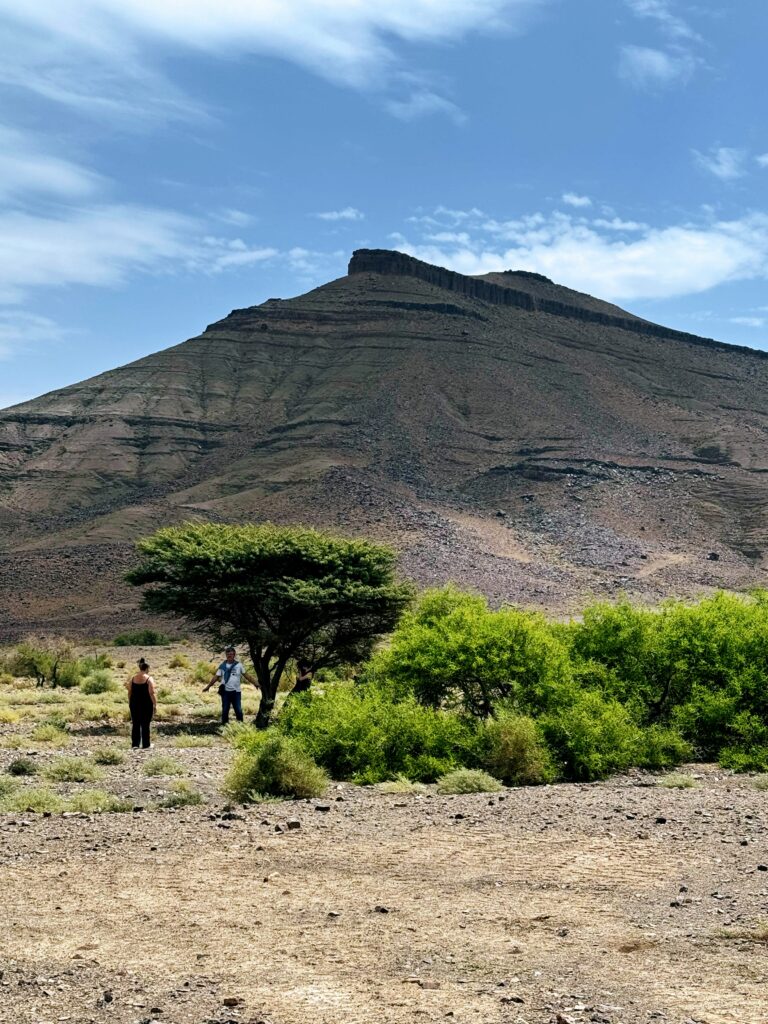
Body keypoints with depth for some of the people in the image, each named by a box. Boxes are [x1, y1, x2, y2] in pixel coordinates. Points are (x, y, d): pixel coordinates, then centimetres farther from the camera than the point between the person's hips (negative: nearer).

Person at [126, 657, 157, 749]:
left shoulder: (132, 678, 4)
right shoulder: (149, 679, -10)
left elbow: (129, 692, 8)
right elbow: (152, 693, -14)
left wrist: (130, 703, 18)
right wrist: (155, 705, -8)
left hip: (134, 704, 4)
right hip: (146, 704, -4)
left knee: (135, 724, 9)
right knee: (145, 725, 3)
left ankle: (135, 744, 5)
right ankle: (146, 745, 7)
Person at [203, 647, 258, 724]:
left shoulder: (238, 665, 4)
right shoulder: (222, 666, 4)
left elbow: (246, 676, 7)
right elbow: (216, 677, 4)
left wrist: (256, 683, 2)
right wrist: (208, 686, -2)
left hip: (236, 692, 0)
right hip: (225, 692, 0)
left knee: (238, 710, -1)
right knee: (225, 710, 5)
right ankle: (224, 725, 13)